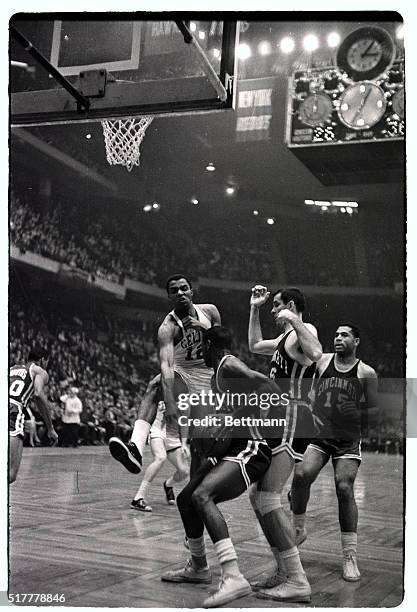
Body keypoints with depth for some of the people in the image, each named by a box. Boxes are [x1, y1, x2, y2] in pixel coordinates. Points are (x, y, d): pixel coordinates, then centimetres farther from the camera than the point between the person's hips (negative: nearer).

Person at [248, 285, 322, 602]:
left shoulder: (304, 330, -10)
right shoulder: (285, 337, 21)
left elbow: (315, 353, -33)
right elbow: (255, 345, 36)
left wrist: (295, 322, -35)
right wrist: (254, 309, 33)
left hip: (292, 418, -11)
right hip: (281, 421, 11)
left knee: (268, 498, -15)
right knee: (258, 495, 14)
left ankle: (297, 581, -13)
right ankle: (285, 571, 19)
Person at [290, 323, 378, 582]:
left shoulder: (366, 373, 3)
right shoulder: (321, 361, 5)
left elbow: (374, 408, 8)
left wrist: (357, 414, -8)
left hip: (348, 440, -1)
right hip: (318, 435, 1)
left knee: (344, 488, -11)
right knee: (302, 475, -20)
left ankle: (350, 556, 1)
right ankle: (299, 526, 6)